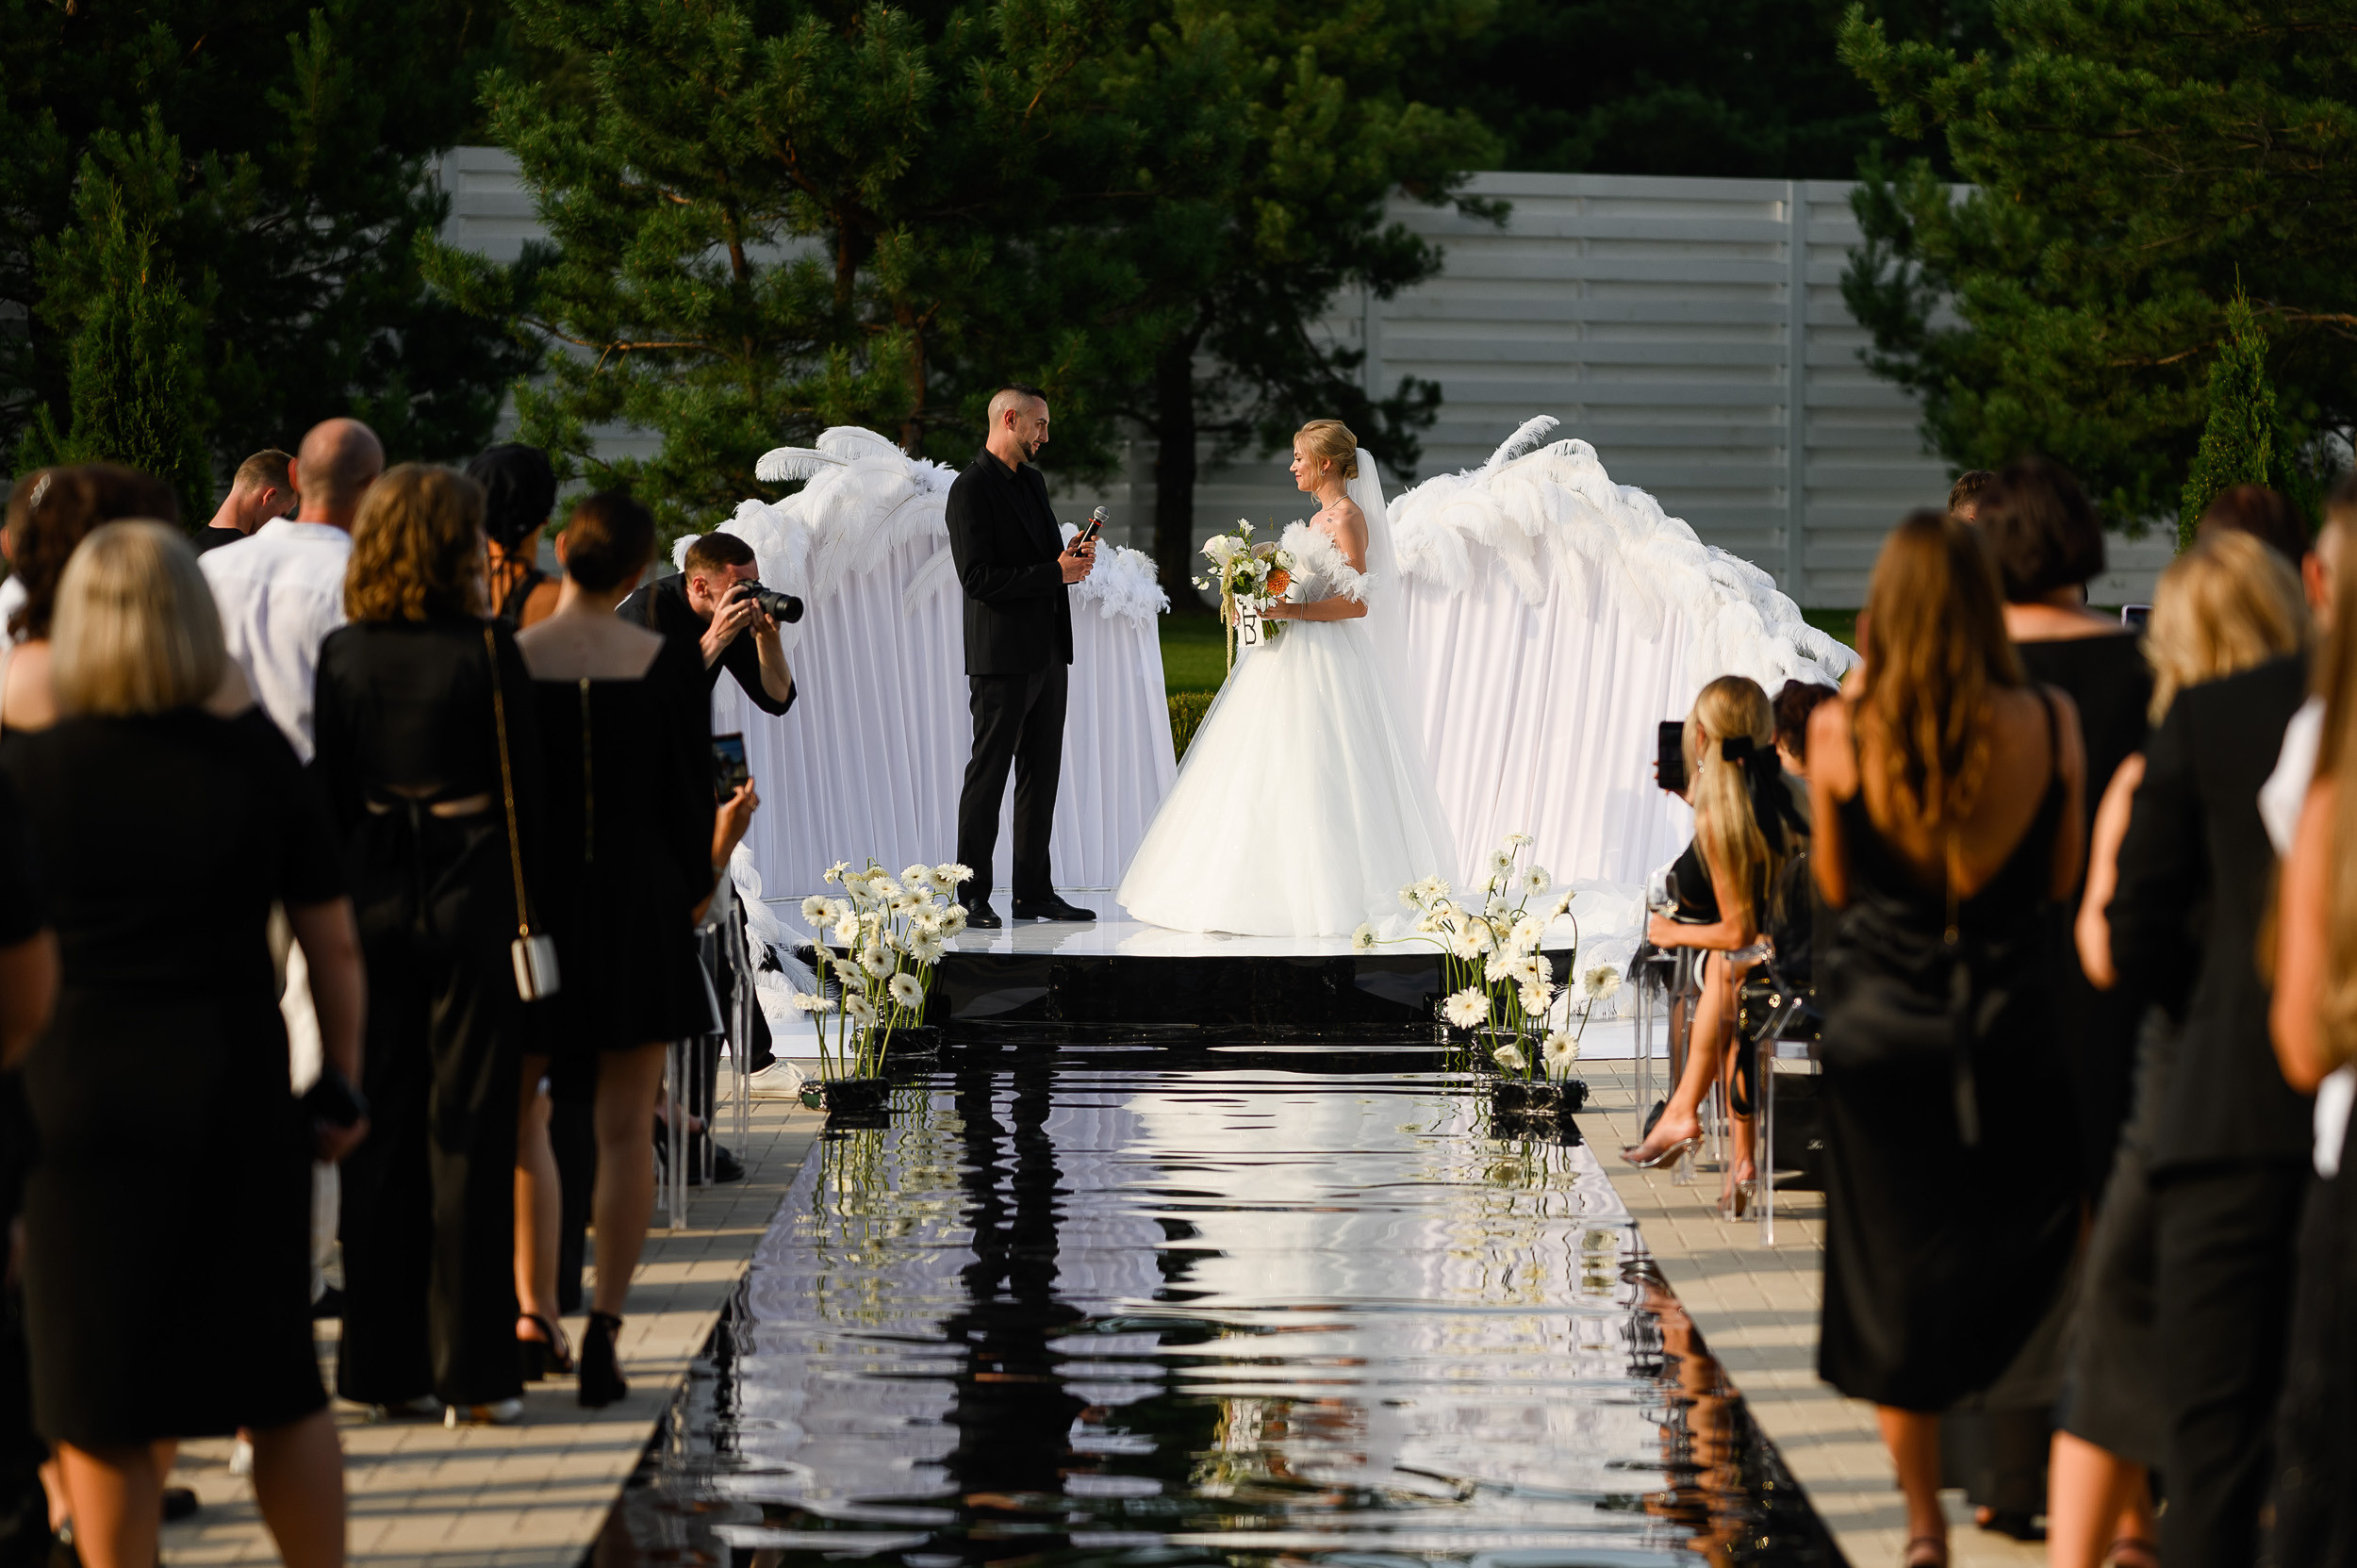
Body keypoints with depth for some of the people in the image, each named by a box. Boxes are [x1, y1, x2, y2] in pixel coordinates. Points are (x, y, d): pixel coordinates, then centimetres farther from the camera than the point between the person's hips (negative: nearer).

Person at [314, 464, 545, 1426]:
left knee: (381, 1132, 9)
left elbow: (324, 790, 4)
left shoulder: (341, 655, 1)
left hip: (371, 902, 3)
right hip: (474, 899, -3)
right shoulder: (487, 653, -9)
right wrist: (529, 915, 2)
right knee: (469, 1132, 1)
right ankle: (471, 1372, 3)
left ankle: (385, 1365, 11)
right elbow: (522, 794, -6)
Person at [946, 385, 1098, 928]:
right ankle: (973, 898, 0)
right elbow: (978, 578, -20)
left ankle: (1034, 892, 15)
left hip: (1048, 654, 9)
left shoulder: (1031, 481, 16)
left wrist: (1072, 557, 3)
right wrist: (1055, 572, -17)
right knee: (988, 777, -4)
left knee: (1042, 776, 10)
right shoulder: (971, 490, -12)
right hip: (1003, 657, -9)